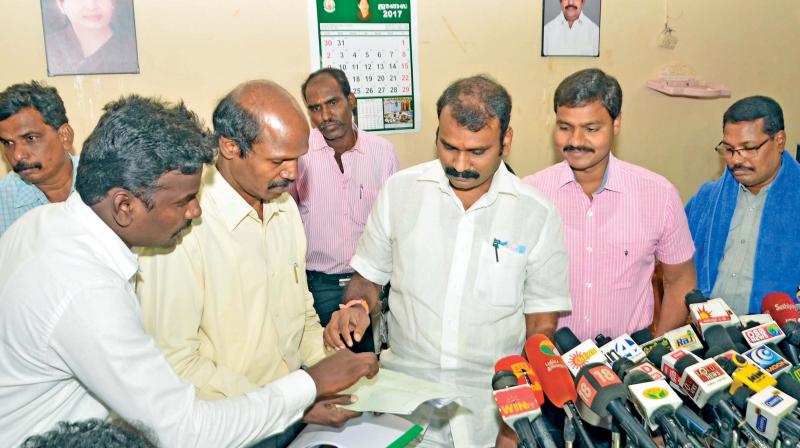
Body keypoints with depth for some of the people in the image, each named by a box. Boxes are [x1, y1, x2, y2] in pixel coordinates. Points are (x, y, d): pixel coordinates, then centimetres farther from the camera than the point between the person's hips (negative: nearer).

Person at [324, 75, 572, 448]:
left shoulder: (539, 216, -7)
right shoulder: (399, 190, -4)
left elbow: (542, 323, -1)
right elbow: (368, 276, 8)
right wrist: (356, 306, -14)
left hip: (492, 403, 0)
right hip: (405, 391, 1)